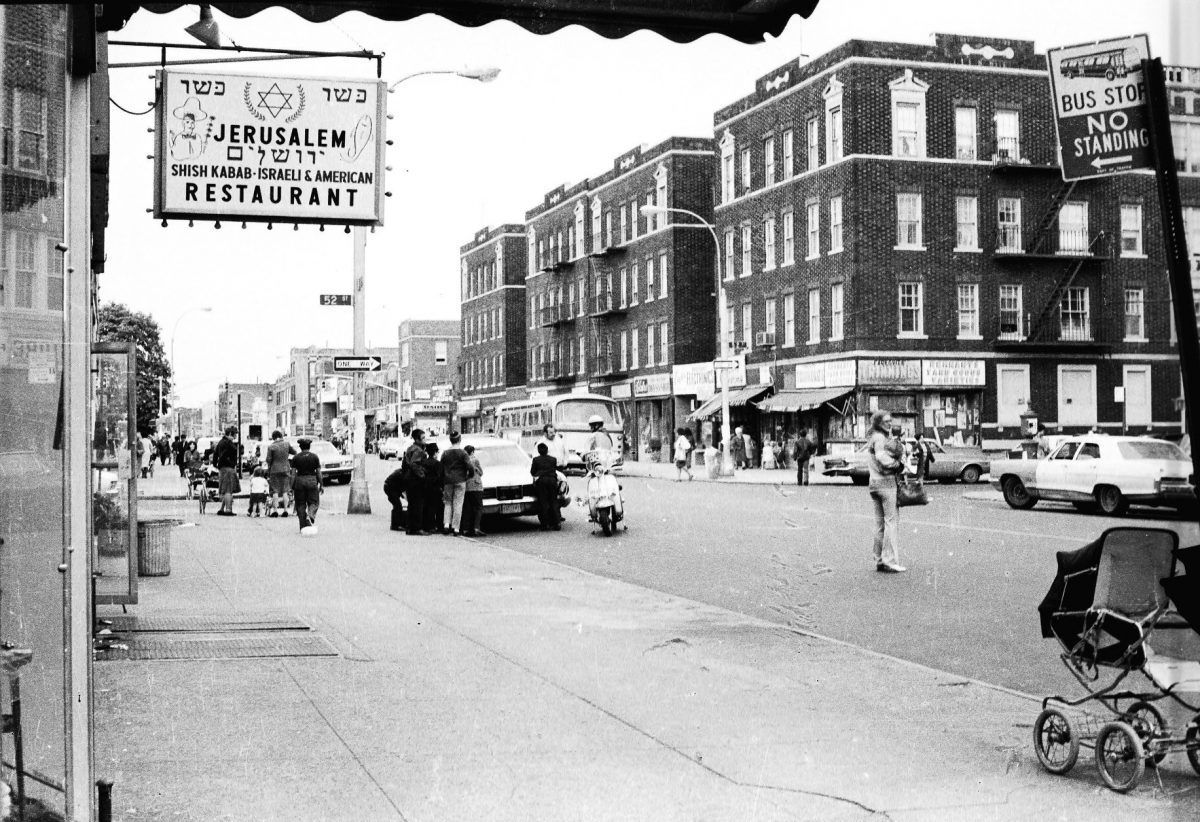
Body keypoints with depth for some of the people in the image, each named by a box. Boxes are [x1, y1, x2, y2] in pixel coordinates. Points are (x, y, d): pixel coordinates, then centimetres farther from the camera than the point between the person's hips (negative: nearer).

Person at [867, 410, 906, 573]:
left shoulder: (872, 439, 18)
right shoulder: (880, 438, -12)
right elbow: (883, 459, -24)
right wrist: (899, 464, -11)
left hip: (874, 483, 10)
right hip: (886, 482, -10)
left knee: (880, 522, 12)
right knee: (892, 521, -8)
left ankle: (879, 560, 15)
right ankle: (890, 561, -11)